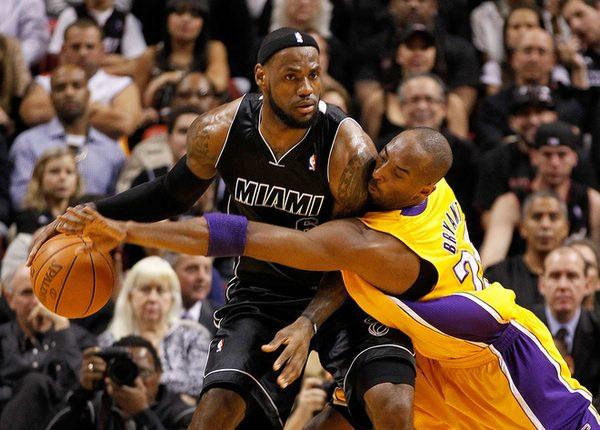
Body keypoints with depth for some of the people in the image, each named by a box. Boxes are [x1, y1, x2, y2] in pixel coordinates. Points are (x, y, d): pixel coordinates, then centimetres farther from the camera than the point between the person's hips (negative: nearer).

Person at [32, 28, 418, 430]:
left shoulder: (349, 148, -26)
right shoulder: (218, 132, -15)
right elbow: (173, 194, 6)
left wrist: (309, 322, -33)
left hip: (342, 290, -2)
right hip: (261, 291, 2)